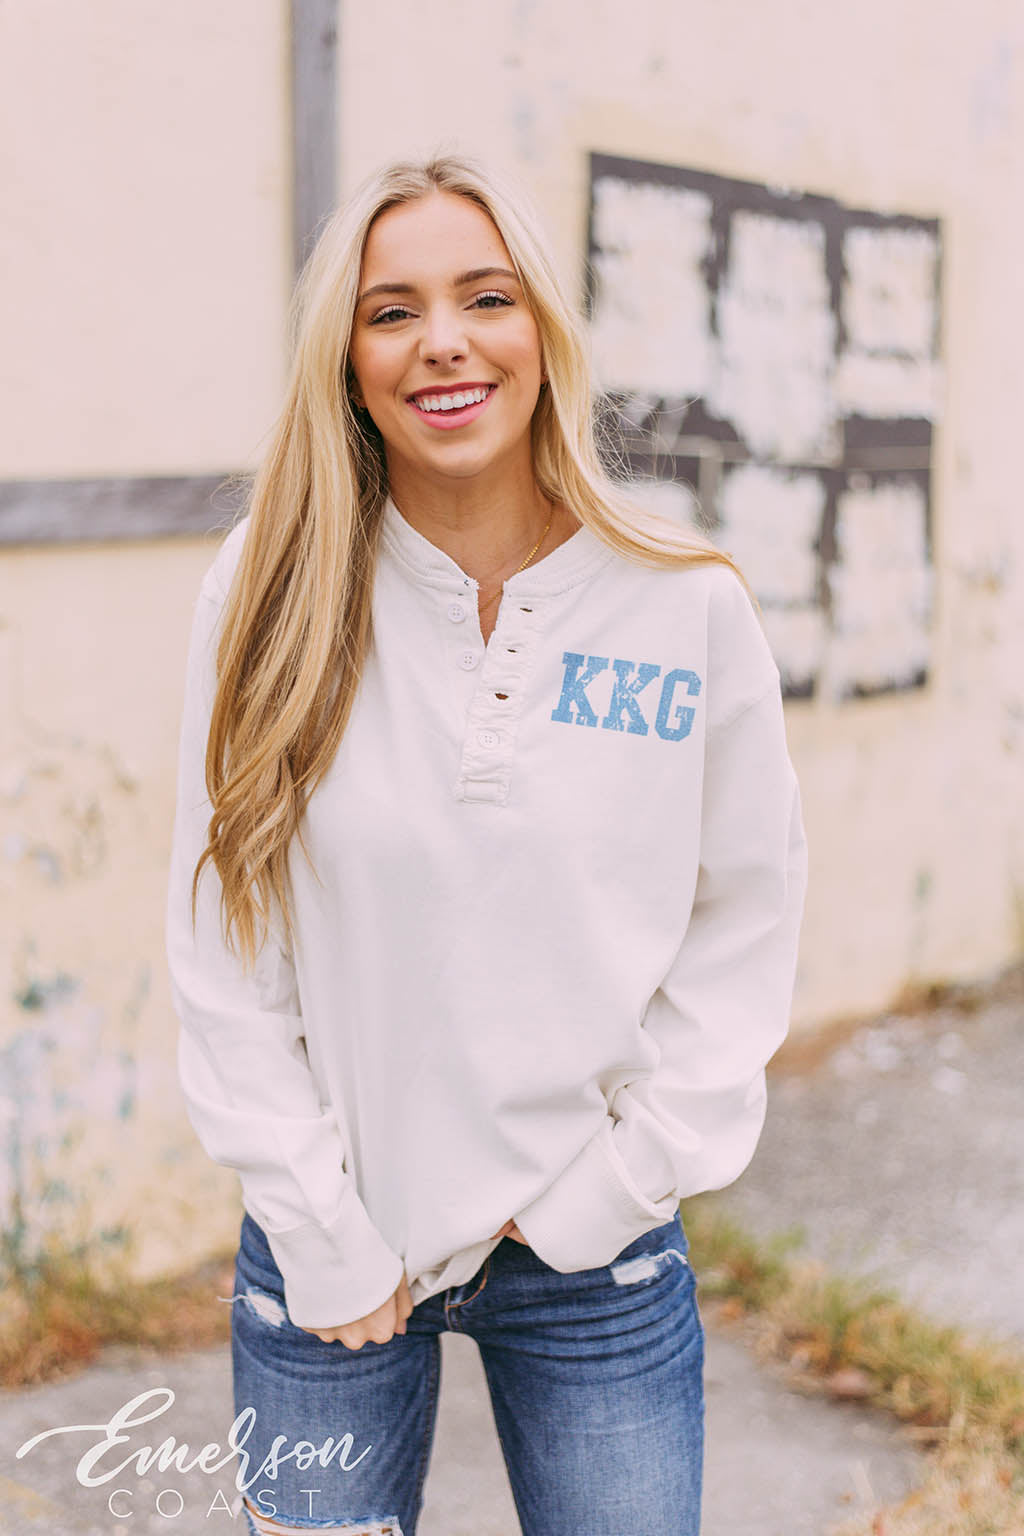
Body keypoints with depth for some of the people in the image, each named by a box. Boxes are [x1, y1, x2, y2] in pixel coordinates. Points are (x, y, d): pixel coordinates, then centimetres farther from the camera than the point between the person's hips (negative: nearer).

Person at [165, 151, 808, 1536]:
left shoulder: (691, 605, -7)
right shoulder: (270, 596, -8)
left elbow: (746, 921, -1)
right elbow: (223, 954, -6)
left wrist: (615, 1189, -5)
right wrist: (327, 1240, -7)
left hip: (596, 1260, 0)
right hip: (330, 1250, 0)